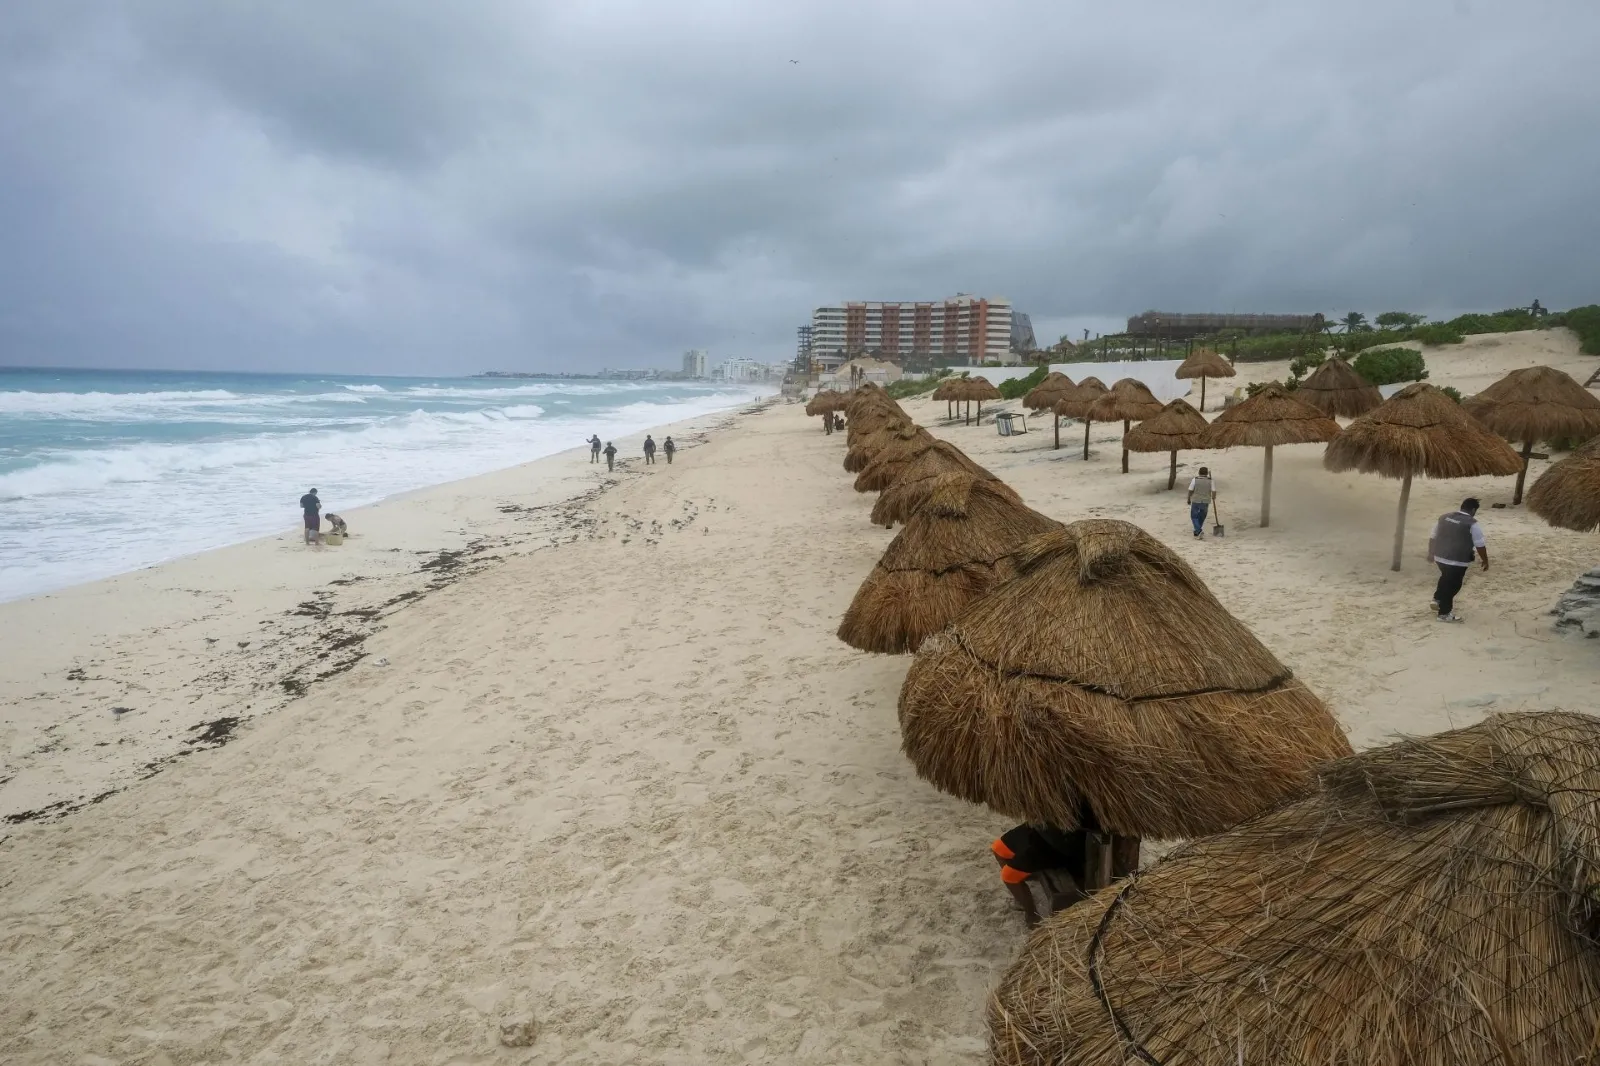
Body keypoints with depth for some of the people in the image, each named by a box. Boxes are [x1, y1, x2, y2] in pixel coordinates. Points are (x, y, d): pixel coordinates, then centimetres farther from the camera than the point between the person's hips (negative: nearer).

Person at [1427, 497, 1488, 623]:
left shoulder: (1444, 517, 6)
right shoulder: (1472, 524, -12)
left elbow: (1432, 537, 13)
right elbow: (1480, 545, -9)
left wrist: (1431, 553, 25)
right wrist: (1485, 560, 4)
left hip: (1440, 556, 6)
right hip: (1458, 561, -6)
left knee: (1446, 578, 30)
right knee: (1452, 585, 7)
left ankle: (1437, 599, 31)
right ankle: (1444, 613, 14)